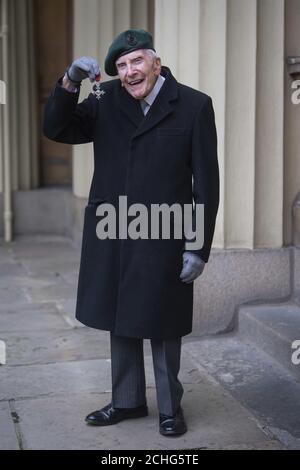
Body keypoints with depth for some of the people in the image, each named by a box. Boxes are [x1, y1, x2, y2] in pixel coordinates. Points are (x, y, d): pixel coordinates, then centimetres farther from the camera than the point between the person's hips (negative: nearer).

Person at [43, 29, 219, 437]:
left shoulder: (194, 106, -7)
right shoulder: (106, 100, 3)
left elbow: (207, 183, -8)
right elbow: (56, 130, 3)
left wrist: (199, 248, -11)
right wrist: (70, 83, -14)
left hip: (163, 240, -4)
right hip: (111, 238, 4)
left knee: (161, 327, 8)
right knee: (121, 322, 15)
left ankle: (170, 407, 27)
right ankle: (127, 400, 33)